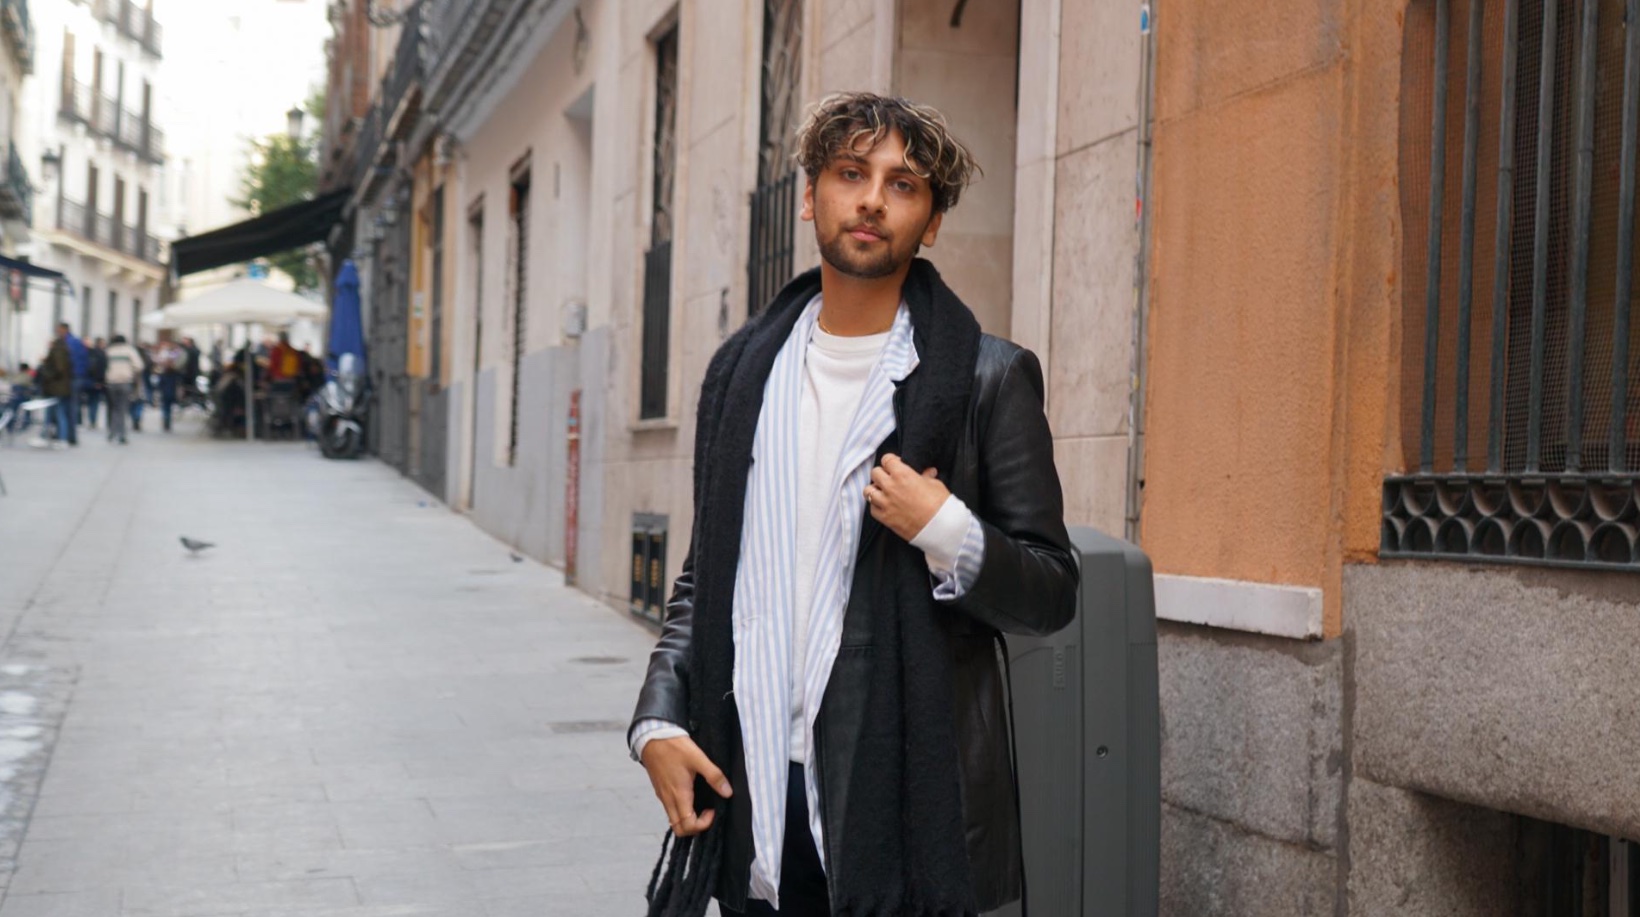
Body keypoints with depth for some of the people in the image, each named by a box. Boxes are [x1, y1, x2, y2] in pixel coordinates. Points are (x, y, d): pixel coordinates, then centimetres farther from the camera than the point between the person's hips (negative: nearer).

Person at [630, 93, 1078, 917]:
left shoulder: (988, 379, -3)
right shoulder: (743, 369, 11)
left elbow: (1052, 594, -1)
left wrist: (947, 532, -18)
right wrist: (658, 720, 3)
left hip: (904, 799, -4)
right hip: (754, 794, 4)